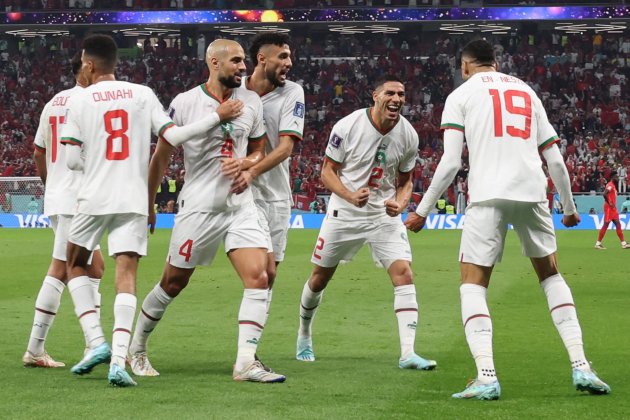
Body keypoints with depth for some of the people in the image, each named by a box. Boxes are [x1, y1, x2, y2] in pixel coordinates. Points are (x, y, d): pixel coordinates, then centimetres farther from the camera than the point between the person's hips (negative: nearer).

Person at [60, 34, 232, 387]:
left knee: (76, 265, 19)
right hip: (134, 200, 1)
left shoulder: (79, 100, 0)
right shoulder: (142, 94, 4)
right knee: (126, 275, -3)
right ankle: (118, 361, -17)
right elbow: (172, 136, -3)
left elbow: (72, 159, -2)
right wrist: (217, 117, 0)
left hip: (94, 199, -1)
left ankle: (97, 342, 5)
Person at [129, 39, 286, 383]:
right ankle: (137, 348, 26)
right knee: (173, 283, 5)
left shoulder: (251, 102, 6)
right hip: (198, 207, -4)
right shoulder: (185, 103, -6)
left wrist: (246, 165, -5)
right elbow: (161, 156, 2)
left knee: (258, 278, -12)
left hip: (240, 205, 4)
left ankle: (246, 362, -12)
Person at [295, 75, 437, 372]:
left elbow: (405, 180, 7)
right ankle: (304, 334, 38)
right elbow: (328, 172, -8)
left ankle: (408, 353, -18)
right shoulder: (348, 127, -15)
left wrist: (400, 203, -15)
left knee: (404, 274, -16)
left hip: (385, 215, 2)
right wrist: (350, 195, -27)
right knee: (319, 278, 10)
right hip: (344, 213, -2)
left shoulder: (408, 135, -6)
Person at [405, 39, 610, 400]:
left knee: (473, 284, 4)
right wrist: (569, 208, 29)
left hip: (489, 195, -3)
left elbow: (451, 162, 0)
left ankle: (486, 377, -14)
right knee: (551, 275, 20)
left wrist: (422, 211, 8)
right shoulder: (526, 91, 22)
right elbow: (555, 158, 18)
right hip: (533, 193, 4)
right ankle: (581, 367, 10)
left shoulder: (461, 95, 10)